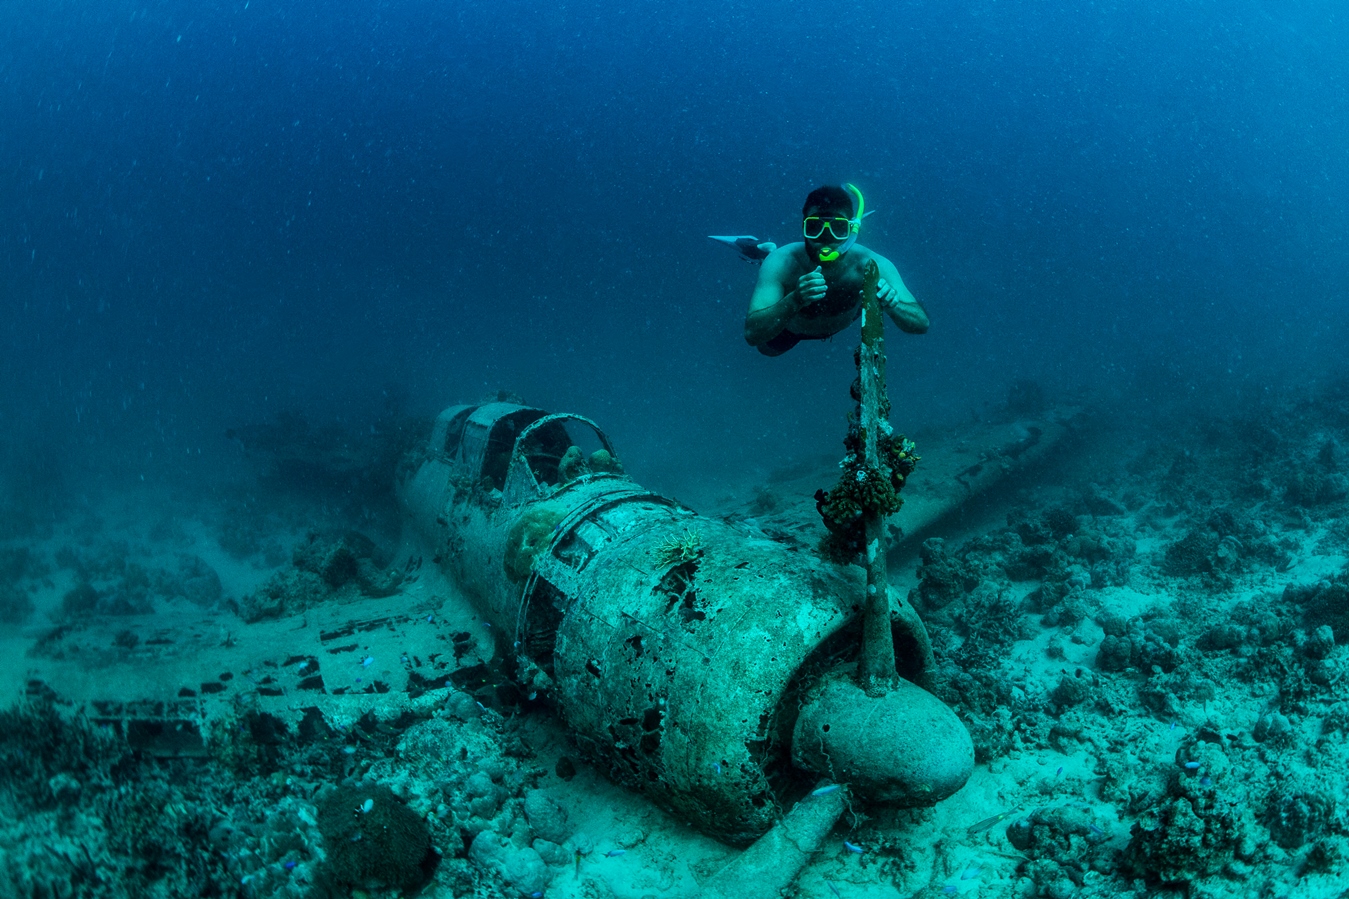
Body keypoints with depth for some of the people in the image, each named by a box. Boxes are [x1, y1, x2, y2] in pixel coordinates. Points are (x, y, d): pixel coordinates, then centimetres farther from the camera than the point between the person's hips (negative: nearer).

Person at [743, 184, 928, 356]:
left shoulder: (872, 265, -42)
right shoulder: (781, 264, -45)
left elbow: (921, 323, -42)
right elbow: (752, 334, -54)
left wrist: (892, 304, -65)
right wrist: (794, 301, -71)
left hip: (847, 318, 2)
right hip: (791, 329, -1)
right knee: (769, 348, 33)